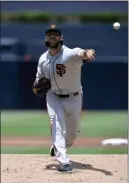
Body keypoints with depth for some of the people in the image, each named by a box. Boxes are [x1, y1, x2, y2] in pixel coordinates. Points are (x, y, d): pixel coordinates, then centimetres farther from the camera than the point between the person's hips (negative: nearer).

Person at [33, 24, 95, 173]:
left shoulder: (70, 54, -25)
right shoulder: (43, 59, -7)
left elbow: (80, 54, -49)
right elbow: (39, 79, 8)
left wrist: (87, 53, -75)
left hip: (73, 98, -2)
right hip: (53, 97, 2)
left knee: (73, 134, 12)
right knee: (57, 125, -22)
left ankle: (57, 147, 45)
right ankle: (64, 162, -23)